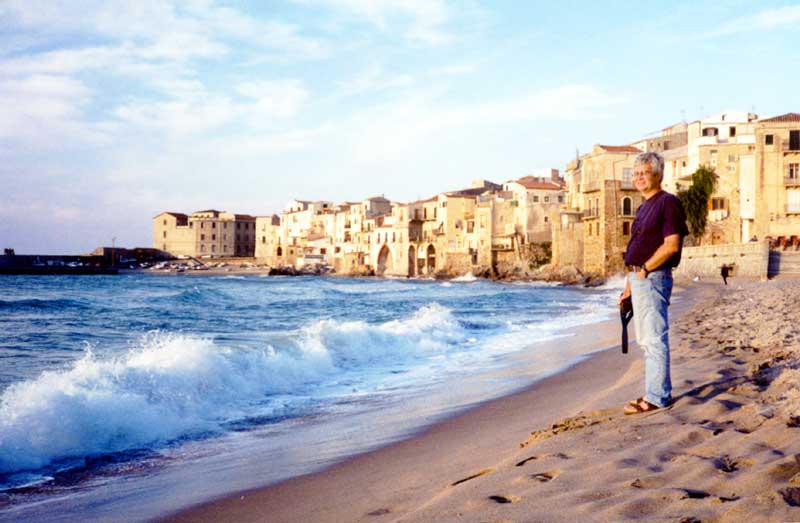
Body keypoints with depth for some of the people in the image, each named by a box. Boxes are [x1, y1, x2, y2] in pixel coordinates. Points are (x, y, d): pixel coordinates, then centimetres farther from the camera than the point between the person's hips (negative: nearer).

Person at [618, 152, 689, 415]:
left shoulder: (668, 202, -9)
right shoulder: (643, 208, 20)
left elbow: (672, 244, -18)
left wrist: (644, 270, -14)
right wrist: (629, 284, 19)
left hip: (654, 278, -10)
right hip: (639, 278, 10)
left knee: (655, 339, -7)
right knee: (647, 340, 14)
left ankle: (656, 397, -3)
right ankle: (657, 392, 22)